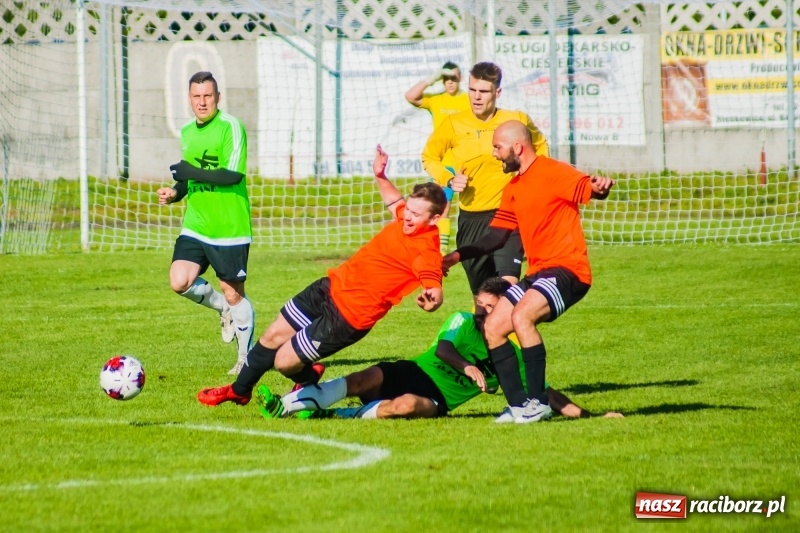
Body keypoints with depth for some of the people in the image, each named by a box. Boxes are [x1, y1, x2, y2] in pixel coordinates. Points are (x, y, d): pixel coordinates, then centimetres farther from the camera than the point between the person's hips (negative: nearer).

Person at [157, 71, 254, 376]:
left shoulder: (231, 127, -13)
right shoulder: (188, 131, 11)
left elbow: (232, 174, -23)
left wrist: (190, 173, -22)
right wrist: (175, 193, 5)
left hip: (230, 228, -6)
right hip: (195, 226, 6)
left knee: (233, 294, 2)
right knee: (180, 282, -11)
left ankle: (247, 359, 18)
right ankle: (224, 309, 17)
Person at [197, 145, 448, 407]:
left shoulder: (426, 251, -25)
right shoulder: (405, 217, -3)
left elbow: (434, 289, -42)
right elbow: (395, 201, 22)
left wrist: (431, 298, -63)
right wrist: (380, 177, 9)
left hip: (348, 317, -8)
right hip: (331, 286, 8)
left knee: (284, 362, -3)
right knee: (272, 336, 17)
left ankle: (308, 381, 34)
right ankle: (239, 391, 42)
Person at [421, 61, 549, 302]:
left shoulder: (518, 120, -1)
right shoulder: (453, 124, -2)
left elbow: (540, 147, 19)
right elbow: (429, 157, 12)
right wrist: (449, 180, -5)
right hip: (471, 217, 2)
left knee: (508, 281, -22)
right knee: (480, 289, 11)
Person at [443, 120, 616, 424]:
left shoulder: (553, 173, -9)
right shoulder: (513, 189, 18)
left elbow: (587, 190, -23)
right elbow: (496, 237, 21)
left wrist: (599, 188, -46)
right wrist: (458, 255, 10)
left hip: (566, 270, -9)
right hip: (537, 273, 9)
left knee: (521, 316, -29)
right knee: (493, 327, 0)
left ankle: (538, 402, -22)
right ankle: (519, 405, 1)